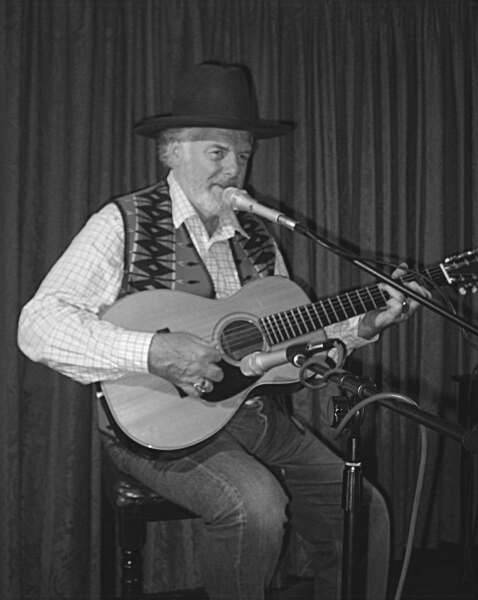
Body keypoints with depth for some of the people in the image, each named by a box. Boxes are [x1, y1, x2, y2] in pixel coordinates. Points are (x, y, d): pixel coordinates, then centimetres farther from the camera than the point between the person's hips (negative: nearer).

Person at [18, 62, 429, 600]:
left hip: (254, 415, 6)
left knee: (361, 510, -5)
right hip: (161, 424, -6)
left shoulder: (256, 236, 13)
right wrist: (152, 352, -27)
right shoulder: (124, 224, -7)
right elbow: (38, 326, -17)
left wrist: (360, 327, 0)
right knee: (254, 505, -30)